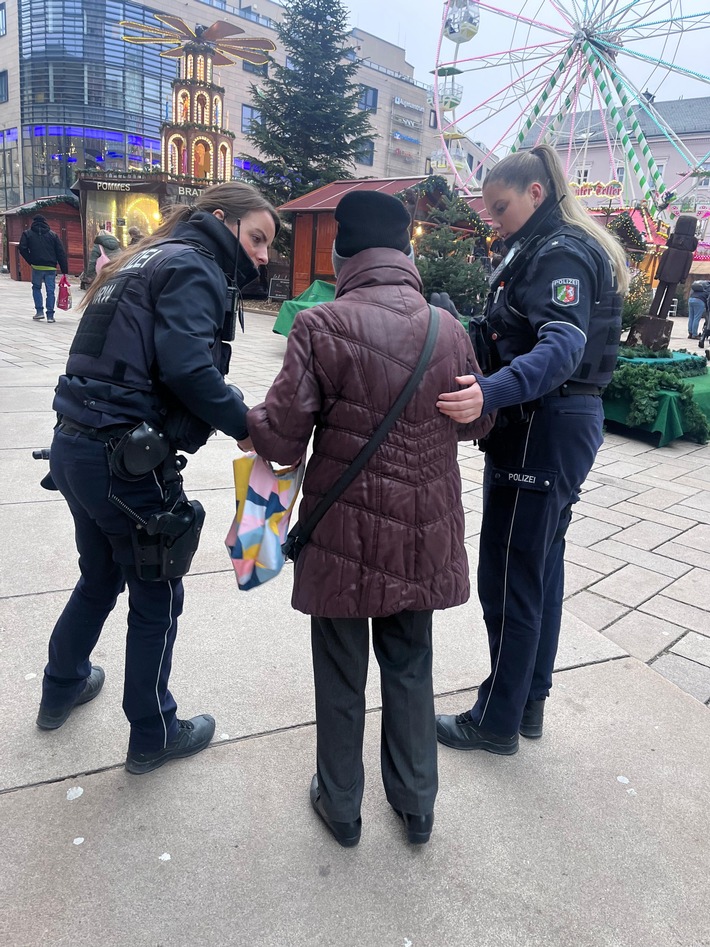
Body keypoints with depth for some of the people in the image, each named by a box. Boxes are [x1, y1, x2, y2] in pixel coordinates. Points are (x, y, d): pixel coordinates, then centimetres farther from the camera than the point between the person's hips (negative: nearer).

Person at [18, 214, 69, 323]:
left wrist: (31, 261, 8)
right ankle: (50, 315, 0)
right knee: (50, 291, 3)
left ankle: (39, 311, 7)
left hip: (37, 267, 0)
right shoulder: (53, 234, 9)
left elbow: (22, 249, -3)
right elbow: (61, 253, 3)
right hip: (51, 267, 0)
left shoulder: (27, 233, 7)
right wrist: (64, 270, 3)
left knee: (36, 288, 17)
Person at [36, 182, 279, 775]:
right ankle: (153, 736, 27)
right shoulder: (193, 268, -10)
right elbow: (188, 368, -25)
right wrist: (248, 426, -15)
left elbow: (119, 358, 14)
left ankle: (62, 689, 48)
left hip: (76, 447, 9)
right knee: (157, 601, 8)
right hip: (125, 462, -9)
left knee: (99, 578, 28)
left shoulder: (150, 261, 19)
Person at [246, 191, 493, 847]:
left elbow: (282, 441, -16)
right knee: (410, 668, 21)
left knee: (342, 674, 16)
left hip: (345, 532, -3)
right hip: (423, 533, 4)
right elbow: (478, 423, 11)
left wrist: (250, 421, 6)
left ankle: (341, 805, 36)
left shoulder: (320, 327, -15)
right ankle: (416, 804, 38)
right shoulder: (450, 330, -3)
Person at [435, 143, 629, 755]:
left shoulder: (560, 254, -14)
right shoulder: (551, 250, 18)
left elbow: (562, 347, -30)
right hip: (566, 426, 11)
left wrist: (492, 393, -46)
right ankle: (530, 702, 32)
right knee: (542, 568, 16)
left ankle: (497, 721, 16)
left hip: (542, 432, -11)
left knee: (510, 579, -1)